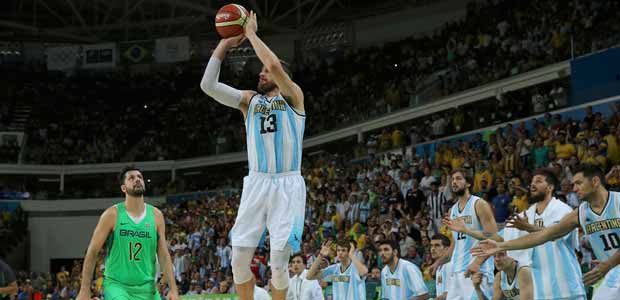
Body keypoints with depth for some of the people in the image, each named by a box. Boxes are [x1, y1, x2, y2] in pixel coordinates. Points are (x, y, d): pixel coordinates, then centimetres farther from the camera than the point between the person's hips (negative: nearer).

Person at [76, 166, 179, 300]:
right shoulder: (112, 214, -6)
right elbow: (92, 252, -4)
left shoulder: (156, 215, 3)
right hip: (116, 284, -4)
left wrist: (173, 289, -7)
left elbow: (164, 255, 3)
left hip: (147, 288, 4)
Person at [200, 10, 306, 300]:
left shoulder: (293, 95, 4)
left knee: (278, 258, -8)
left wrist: (251, 34, -4)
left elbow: (275, 65, -16)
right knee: (239, 256, -4)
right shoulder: (249, 99, 14)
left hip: (287, 184, -4)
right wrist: (225, 43, -1)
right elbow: (208, 85, 1)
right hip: (256, 183, 4)